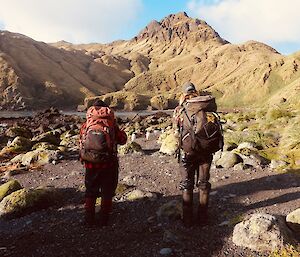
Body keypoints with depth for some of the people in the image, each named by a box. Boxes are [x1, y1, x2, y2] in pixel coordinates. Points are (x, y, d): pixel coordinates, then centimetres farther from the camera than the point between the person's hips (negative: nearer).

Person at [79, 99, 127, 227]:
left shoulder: (85, 126, -2)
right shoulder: (111, 125, -9)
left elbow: (81, 144, 5)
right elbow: (123, 140, 1)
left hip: (90, 165, 2)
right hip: (109, 165, -2)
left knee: (90, 193, 19)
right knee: (107, 193, 15)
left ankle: (89, 219, 26)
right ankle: (103, 219, 23)